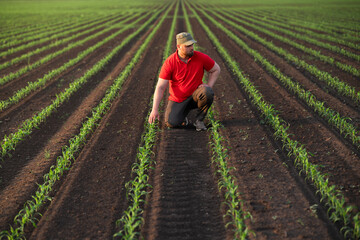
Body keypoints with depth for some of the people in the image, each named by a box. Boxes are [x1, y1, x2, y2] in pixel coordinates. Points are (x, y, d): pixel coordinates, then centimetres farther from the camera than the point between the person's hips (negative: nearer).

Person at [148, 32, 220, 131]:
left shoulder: (201, 57, -12)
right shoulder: (169, 63, -16)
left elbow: (216, 69, 5)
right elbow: (160, 87, -16)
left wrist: (209, 86, -11)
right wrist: (155, 109, -24)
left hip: (195, 96, 1)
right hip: (177, 99, -1)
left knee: (208, 93, -33)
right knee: (172, 123, -22)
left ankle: (199, 119, -7)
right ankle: (182, 113, 15)